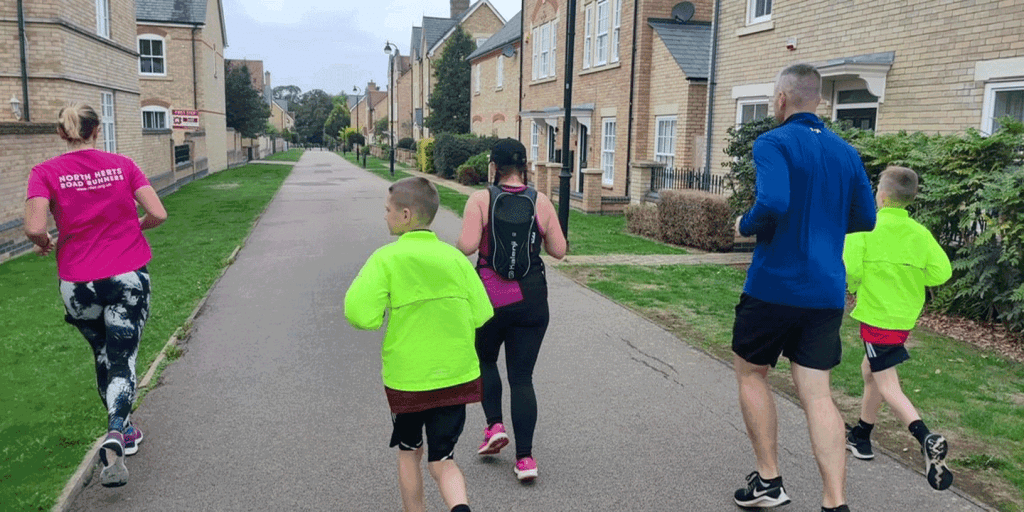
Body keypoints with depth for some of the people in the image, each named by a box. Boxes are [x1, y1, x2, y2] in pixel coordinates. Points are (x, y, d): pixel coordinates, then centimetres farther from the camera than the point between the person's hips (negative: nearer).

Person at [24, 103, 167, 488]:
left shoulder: (46, 172, -3)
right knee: (122, 361, 3)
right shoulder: (123, 165, 0)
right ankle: (116, 433, -20)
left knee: (104, 358, 21)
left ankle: (124, 431, 31)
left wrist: (47, 243, 7)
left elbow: (34, 228, -15)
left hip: (78, 283, 1)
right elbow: (158, 215, -5)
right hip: (129, 277, -1)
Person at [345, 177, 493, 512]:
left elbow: (361, 315, -20)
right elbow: (481, 315, 0)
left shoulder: (386, 259, -11)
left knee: (409, 453, 22)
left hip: (406, 379, -2)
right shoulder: (455, 258, -1)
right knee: (443, 461, 11)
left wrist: (360, 283, -1)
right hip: (455, 377, 2)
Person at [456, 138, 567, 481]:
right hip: (532, 300, 2)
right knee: (522, 378, 8)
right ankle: (525, 458, 6)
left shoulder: (480, 200, -7)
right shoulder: (542, 202, 0)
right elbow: (559, 250, 2)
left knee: (484, 361, 25)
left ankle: (494, 425, 12)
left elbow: (467, 245, -18)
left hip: (491, 298, -2)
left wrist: (456, 245, 4)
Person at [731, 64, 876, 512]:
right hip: (827, 291, 6)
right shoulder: (846, 152, 11)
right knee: (817, 394, 7)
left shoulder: (773, 143, -10)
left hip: (774, 286, -5)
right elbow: (865, 218, 16)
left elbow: (773, 203, -26)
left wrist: (745, 226, -7)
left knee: (751, 374, 15)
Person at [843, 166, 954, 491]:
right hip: (905, 316, 6)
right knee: (870, 371, 22)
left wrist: (854, 287, 0)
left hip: (876, 315, -6)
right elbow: (941, 272, -4)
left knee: (887, 385, -3)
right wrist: (910, 277, 11)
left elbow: (849, 267, -21)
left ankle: (927, 440, -24)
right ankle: (861, 438, 33)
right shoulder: (920, 233, 3)